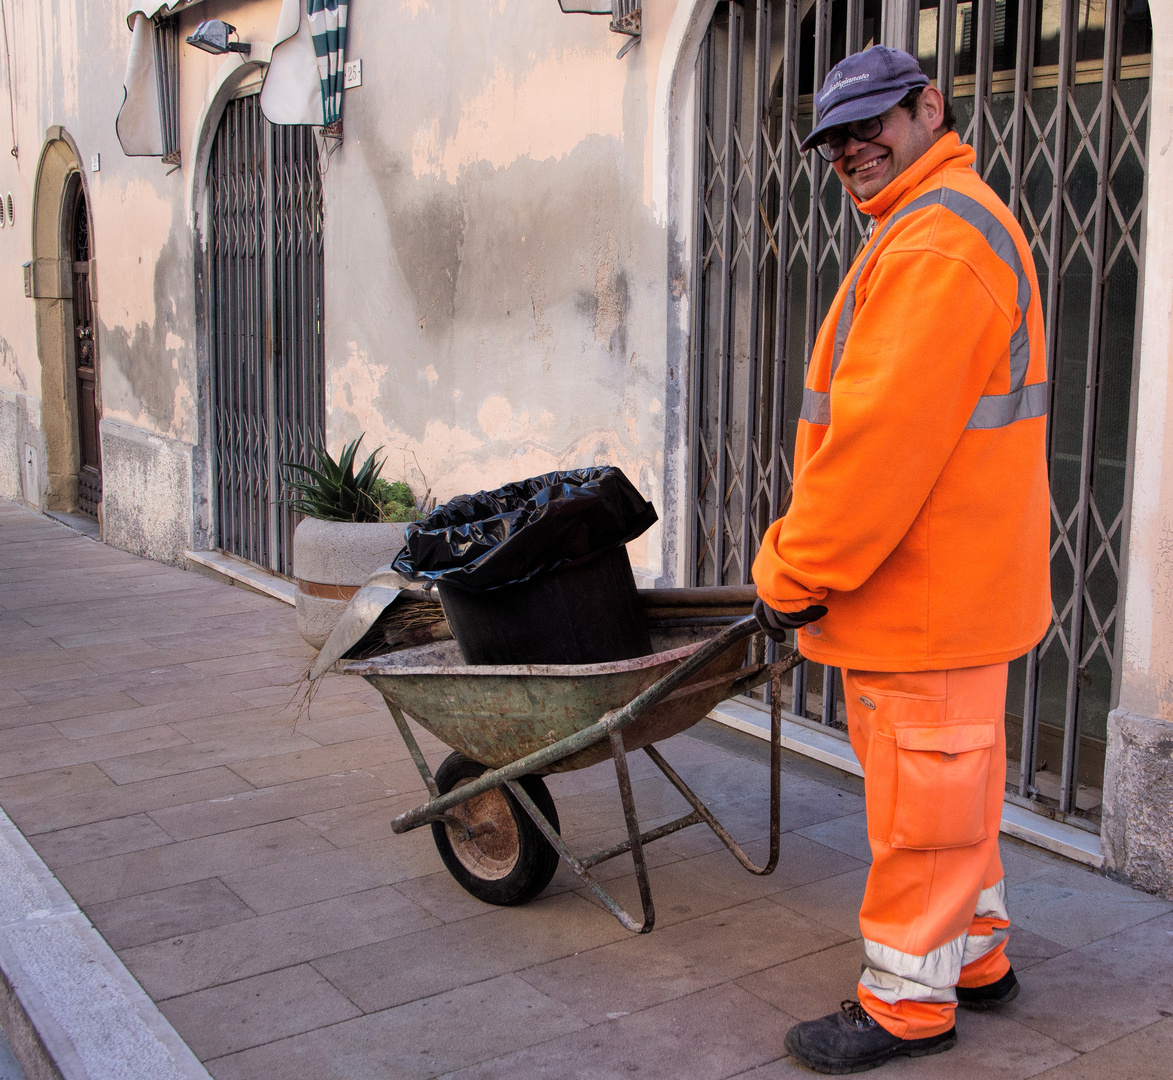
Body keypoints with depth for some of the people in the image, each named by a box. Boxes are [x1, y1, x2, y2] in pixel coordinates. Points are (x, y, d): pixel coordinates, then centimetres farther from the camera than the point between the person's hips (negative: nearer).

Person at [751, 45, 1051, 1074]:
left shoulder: (937, 244, -20)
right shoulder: (955, 226, 18)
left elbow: (881, 438, -27)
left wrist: (794, 572, -18)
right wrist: (814, 564, 18)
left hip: (926, 592, -11)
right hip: (959, 580, 11)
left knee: (919, 796, 2)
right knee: (953, 785, 21)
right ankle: (975, 955, 36)